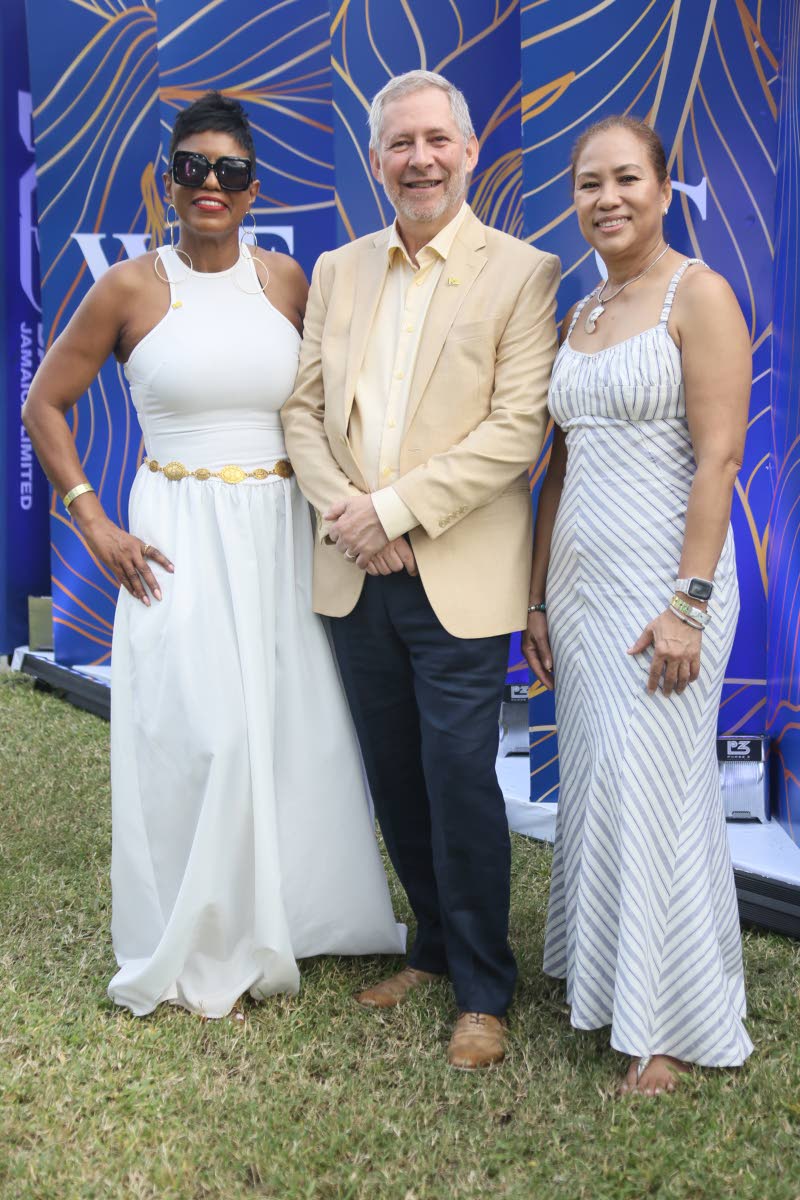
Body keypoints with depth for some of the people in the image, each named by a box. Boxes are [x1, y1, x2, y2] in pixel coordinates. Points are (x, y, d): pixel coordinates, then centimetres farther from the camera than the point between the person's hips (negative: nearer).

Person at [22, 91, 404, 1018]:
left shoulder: (287, 281, 4)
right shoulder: (131, 288, -3)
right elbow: (44, 407, 3)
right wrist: (93, 523, -4)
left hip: (280, 534, 3)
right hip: (178, 540, -3)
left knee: (296, 726, 7)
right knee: (194, 734, -1)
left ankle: (289, 919, 29)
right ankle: (197, 950, 18)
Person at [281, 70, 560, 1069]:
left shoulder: (522, 272, -4)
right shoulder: (337, 271, 11)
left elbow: (519, 428, -13)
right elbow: (304, 406, 8)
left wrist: (394, 509, -16)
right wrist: (343, 512, -9)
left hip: (457, 577, -5)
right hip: (355, 574, 5)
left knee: (461, 781, -1)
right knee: (395, 779, 14)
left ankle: (483, 989, 18)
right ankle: (434, 945, 34)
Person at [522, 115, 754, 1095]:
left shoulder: (697, 295, -7)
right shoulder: (579, 316, 14)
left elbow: (719, 456, -14)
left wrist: (688, 604, -20)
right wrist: (539, 596, 13)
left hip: (662, 577, -7)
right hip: (579, 580, 7)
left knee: (652, 788, -3)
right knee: (591, 786, 11)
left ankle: (669, 1022, 13)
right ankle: (597, 975, 29)